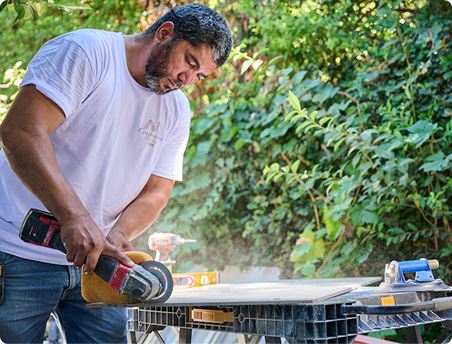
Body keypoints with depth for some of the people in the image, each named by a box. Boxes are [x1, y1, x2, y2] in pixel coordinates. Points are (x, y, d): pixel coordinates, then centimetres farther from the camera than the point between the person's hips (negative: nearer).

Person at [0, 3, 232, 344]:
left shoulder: (177, 110, 7)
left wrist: (116, 235, -18)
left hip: (95, 260, 6)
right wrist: (75, 218, -34)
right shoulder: (85, 51, -13)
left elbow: (156, 192, 4)